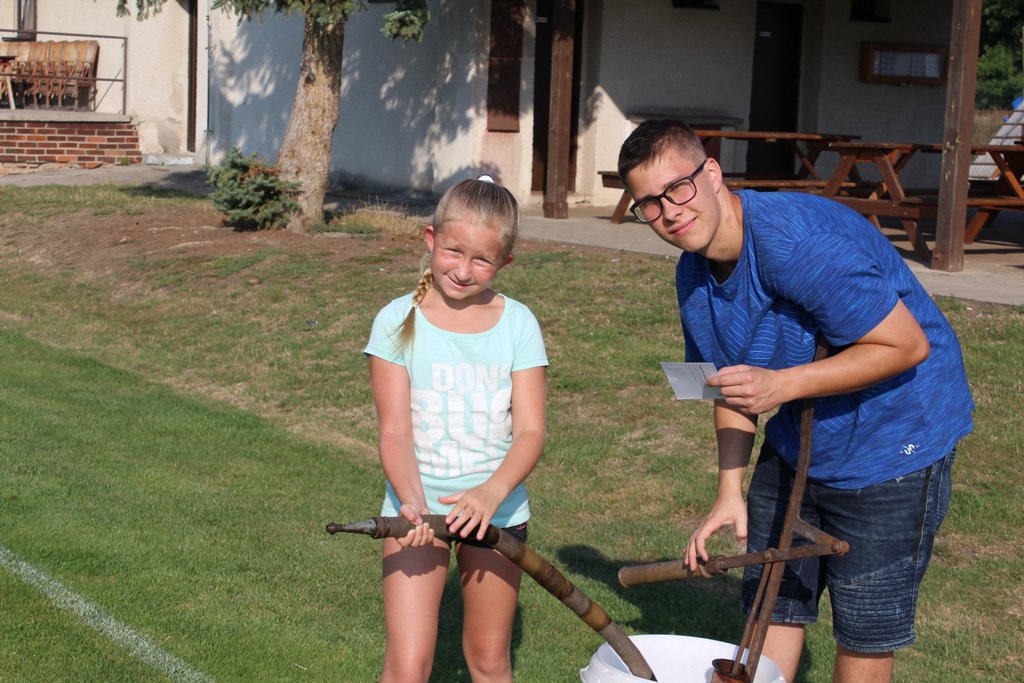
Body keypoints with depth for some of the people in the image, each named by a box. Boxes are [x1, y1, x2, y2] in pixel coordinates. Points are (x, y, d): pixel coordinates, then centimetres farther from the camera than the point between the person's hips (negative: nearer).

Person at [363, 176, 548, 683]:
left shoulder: (517, 324, -3)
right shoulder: (398, 322, -6)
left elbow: (530, 431, -9)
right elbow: (395, 431, -11)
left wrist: (492, 491, -27)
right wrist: (413, 500, -29)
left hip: (496, 509, 2)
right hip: (417, 510, -1)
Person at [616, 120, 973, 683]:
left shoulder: (799, 239, -30)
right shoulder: (693, 275, -2)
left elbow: (908, 345, -26)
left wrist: (781, 384, -30)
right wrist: (730, 490, -3)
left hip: (893, 440, -7)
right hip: (795, 443, 7)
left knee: (864, 632, 3)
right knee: (772, 602, 13)